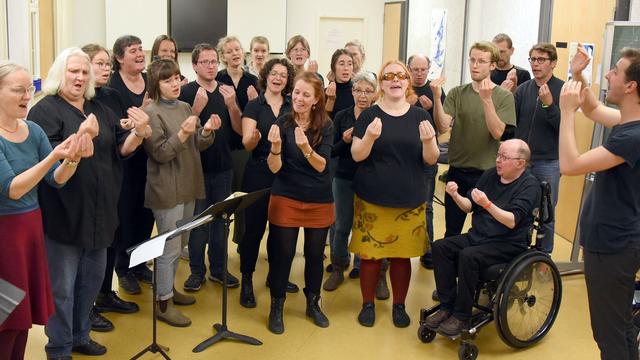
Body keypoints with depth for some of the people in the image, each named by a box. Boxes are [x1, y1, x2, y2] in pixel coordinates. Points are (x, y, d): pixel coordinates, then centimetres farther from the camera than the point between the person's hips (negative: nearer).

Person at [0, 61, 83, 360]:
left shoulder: (34, 130, 3)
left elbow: (56, 180, 1)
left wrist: (73, 158, -20)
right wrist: (53, 156, -32)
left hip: (32, 227, 6)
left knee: (25, 313, 15)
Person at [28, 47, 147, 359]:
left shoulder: (100, 110, 11)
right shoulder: (45, 110, -9)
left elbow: (121, 149, 7)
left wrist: (138, 133, -13)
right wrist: (81, 136, -33)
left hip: (98, 210, 7)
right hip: (65, 212, -6)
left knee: (92, 278, 17)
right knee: (62, 284, 3)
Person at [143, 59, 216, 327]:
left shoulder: (185, 108, 9)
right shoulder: (151, 112, -12)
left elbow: (197, 146, 10)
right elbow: (160, 153, -17)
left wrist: (206, 131, -10)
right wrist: (182, 134, -30)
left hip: (188, 186, 8)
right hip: (166, 190, -7)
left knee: (179, 244, 18)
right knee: (170, 248, -2)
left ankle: (169, 289, 34)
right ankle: (163, 303, 10)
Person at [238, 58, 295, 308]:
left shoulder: (293, 107, 7)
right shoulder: (254, 105, -1)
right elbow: (247, 143, -10)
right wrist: (254, 137, -32)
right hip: (259, 173, -3)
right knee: (254, 227, 0)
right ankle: (246, 281, 11)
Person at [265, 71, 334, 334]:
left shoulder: (326, 126, -6)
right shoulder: (282, 124, -7)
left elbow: (321, 165, -16)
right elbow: (274, 168, -12)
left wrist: (306, 148, -35)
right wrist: (276, 147, -32)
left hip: (319, 201, 1)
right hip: (286, 199, -1)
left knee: (315, 254, 12)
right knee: (282, 253, 3)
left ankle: (313, 304, 32)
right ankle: (276, 307, 21)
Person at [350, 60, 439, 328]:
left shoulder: (420, 116, 5)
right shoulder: (369, 115, 0)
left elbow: (431, 159, 3)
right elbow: (357, 155, -5)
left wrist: (428, 141, -18)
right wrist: (370, 137, -24)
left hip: (409, 202, 2)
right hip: (372, 200, -1)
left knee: (402, 255, 9)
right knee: (370, 254, 3)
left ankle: (399, 305, 26)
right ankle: (368, 304, 22)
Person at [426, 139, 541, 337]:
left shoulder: (529, 185, -10)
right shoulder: (490, 174, 9)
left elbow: (512, 221, -22)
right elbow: (469, 207, 12)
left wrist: (487, 204, -35)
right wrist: (456, 195, -9)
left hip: (508, 244, -7)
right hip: (478, 236, 7)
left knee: (468, 256, -31)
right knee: (440, 247, -14)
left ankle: (461, 316, -18)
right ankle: (447, 307, -10)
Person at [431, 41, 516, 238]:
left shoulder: (504, 96, -4)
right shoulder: (457, 93, 1)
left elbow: (498, 133, -16)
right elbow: (443, 127, -11)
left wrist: (486, 99, -26)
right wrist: (436, 98, -24)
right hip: (457, 172, 2)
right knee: (451, 232, 13)